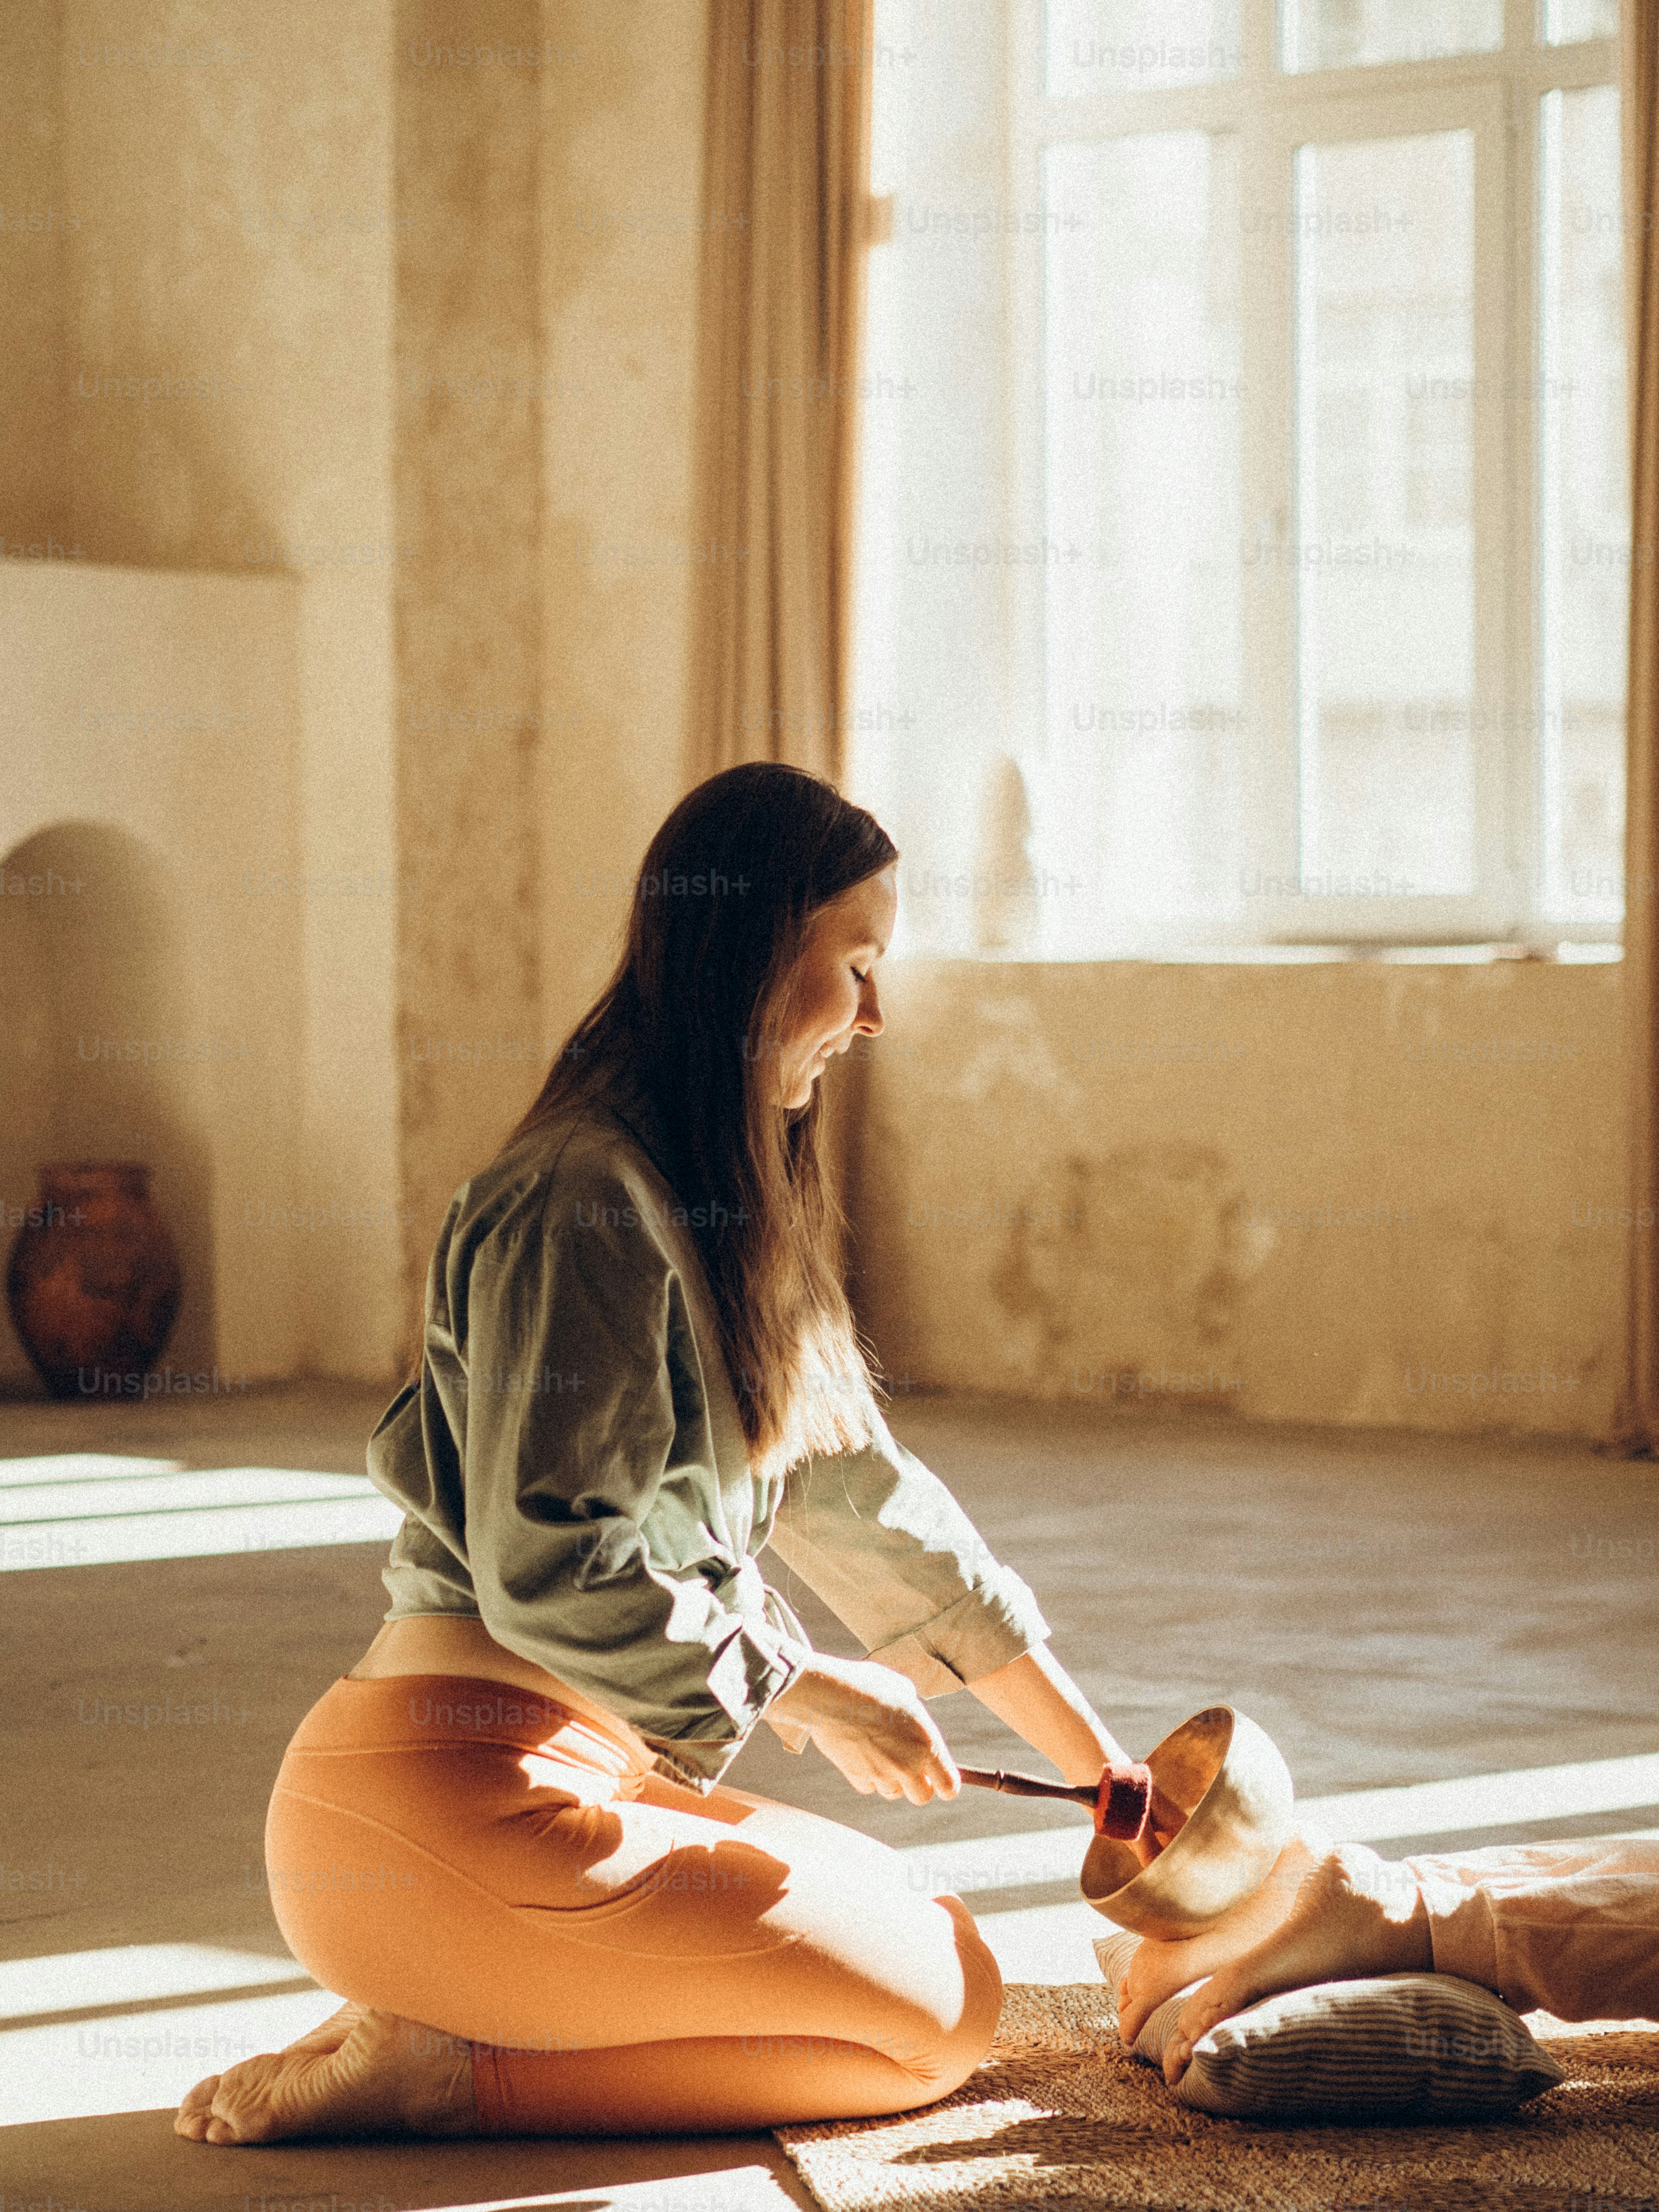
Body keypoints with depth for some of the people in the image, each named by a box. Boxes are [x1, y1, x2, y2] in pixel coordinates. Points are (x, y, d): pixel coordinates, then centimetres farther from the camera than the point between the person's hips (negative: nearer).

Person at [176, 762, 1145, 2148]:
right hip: (459, 1804, -10)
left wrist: (1094, 1760, 20)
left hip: (574, 1773, 10)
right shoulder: (587, 1205, -15)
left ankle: (441, 2035, 7)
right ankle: (448, 2071, -6)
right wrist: (809, 1692, -9)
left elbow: (859, 1494, 20)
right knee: (946, 2007, -2)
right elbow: (549, 1571, -21)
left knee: (896, 1909, 21)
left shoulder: (729, 1214, 17)